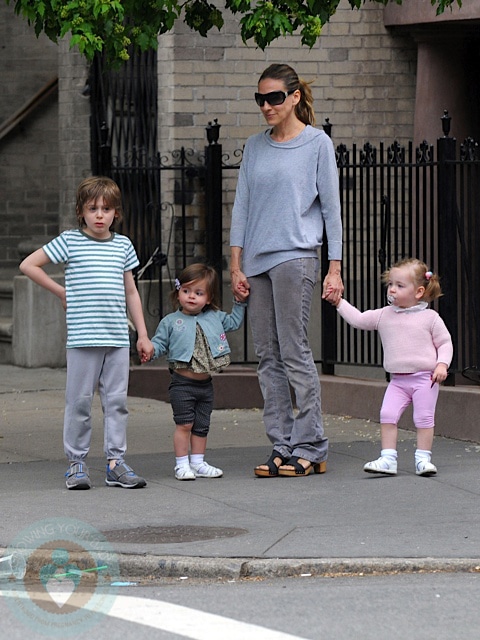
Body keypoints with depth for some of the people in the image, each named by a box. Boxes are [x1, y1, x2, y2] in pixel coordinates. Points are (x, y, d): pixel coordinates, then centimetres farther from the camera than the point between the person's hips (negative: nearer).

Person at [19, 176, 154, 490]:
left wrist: (143, 334, 16)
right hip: (83, 337, -3)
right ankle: (76, 462, 7)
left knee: (117, 400, 4)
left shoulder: (123, 245, 12)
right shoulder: (70, 241, 0)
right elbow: (29, 265, 4)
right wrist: (61, 291, 3)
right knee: (79, 401, 0)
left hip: (118, 337, 3)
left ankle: (116, 461, 9)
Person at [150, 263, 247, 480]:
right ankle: (181, 464, 1)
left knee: (202, 426, 10)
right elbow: (160, 343, -2)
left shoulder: (214, 318, 8)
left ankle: (198, 463, 20)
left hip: (205, 383, 4)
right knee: (184, 424, -7)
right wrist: (149, 349, -22)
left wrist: (240, 303, 14)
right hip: (182, 383, -4)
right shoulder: (170, 322, -3)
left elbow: (233, 322, 23)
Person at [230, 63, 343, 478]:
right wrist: (236, 266, 7)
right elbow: (242, 206, 14)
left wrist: (335, 269, -2)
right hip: (257, 261, 5)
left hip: (296, 256, -5)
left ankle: (311, 448, -4)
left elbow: (331, 207, 2)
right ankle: (283, 448, 6)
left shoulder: (317, 143, 3)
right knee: (267, 355, 3)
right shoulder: (255, 147, 15)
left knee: (294, 352, -9)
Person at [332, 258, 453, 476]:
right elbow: (358, 319, 13)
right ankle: (387, 459, -6)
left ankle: (423, 459, 5)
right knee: (387, 415, -8)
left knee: (424, 418, -5)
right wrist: (339, 302, 7)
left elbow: (445, 343, 1)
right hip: (398, 380, 4)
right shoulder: (384, 315, 8)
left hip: (424, 378, -4)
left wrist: (442, 365, -13)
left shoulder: (430, 318, -3)